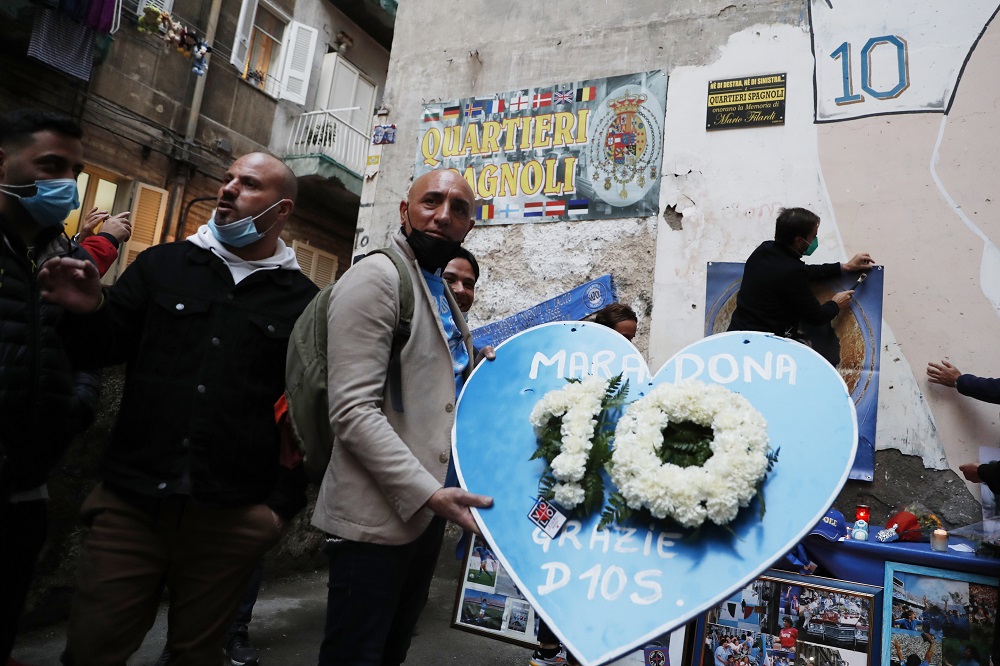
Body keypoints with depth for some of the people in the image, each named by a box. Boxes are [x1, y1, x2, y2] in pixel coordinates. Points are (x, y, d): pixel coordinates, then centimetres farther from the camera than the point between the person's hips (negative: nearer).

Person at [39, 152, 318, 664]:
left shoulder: (304, 302, 1)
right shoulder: (163, 264, 8)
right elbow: (104, 348, 10)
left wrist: (285, 504, -1)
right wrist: (87, 312, -12)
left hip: (231, 521, -1)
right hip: (130, 505, 2)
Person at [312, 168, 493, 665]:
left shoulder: (444, 297, 16)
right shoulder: (376, 276, -12)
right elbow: (353, 411, -21)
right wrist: (428, 492, -25)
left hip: (426, 509, 9)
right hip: (377, 518, -9)